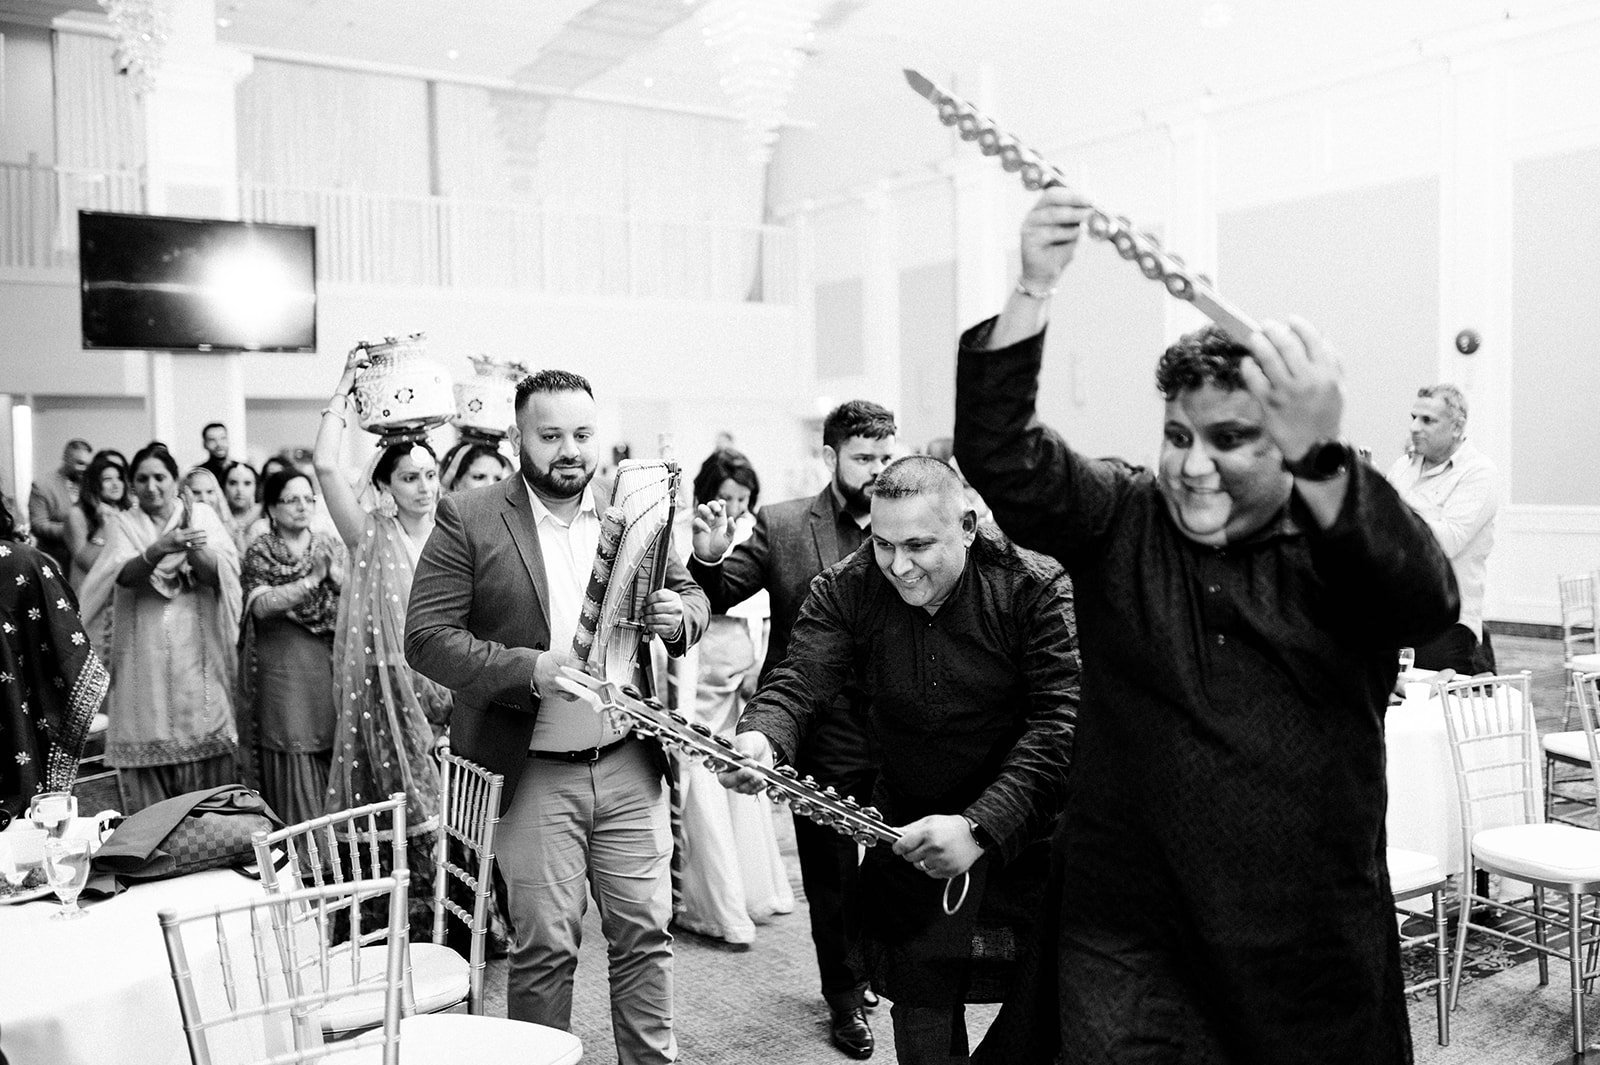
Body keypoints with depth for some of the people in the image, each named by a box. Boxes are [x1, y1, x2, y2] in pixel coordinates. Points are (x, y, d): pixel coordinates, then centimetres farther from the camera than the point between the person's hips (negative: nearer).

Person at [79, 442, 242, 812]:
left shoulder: (202, 515, 8)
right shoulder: (123, 523, 9)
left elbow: (224, 573, -5)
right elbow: (124, 575, -10)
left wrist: (192, 549, -24)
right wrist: (158, 549, -30)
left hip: (198, 654, 0)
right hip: (145, 659, 0)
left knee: (205, 750, -3)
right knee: (149, 746, -2)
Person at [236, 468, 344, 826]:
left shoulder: (331, 546, 11)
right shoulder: (259, 552, 2)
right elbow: (261, 605, -13)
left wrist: (337, 576, -15)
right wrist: (311, 579, -21)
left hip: (330, 666, 3)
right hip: (283, 669, -3)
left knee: (334, 762, 3)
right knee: (292, 766, -2)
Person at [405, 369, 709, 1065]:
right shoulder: (469, 521, -6)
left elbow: (690, 595, 16)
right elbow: (426, 637, -10)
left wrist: (680, 614, -9)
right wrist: (530, 669, -22)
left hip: (630, 765, 3)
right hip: (534, 773, -3)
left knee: (646, 933, 11)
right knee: (544, 947, 7)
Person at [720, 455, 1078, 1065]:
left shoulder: (1035, 587, -18)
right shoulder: (845, 591, -8)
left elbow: (1062, 723, -25)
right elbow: (798, 681, -15)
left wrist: (981, 826, -36)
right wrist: (762, 739, -40)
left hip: (1025, 835, -2)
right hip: (907, 832, 2)